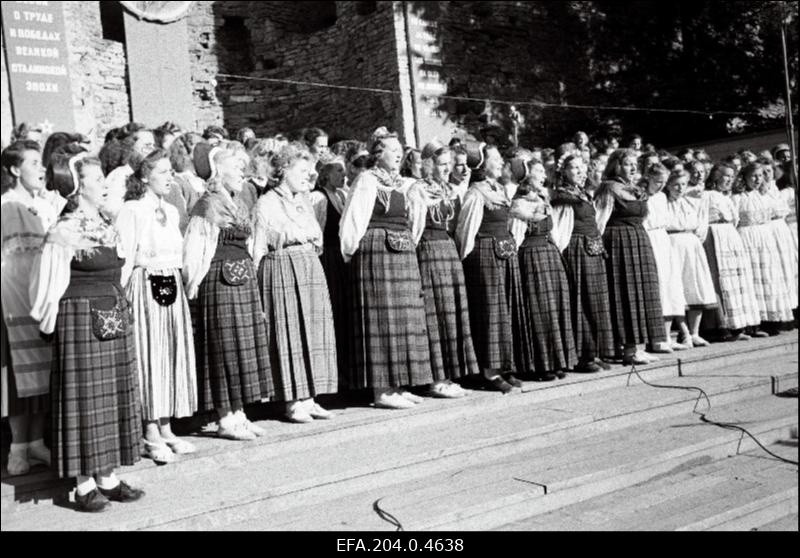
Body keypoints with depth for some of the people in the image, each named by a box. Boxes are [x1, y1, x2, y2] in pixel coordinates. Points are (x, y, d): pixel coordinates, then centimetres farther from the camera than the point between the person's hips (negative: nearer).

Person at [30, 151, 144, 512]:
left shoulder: (105, 223, 11)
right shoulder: (65, 231, -13)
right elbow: (50, 283, -10)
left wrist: (118, 310, 14)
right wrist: (48, 320, -4)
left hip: (115, 317, 8)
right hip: (81, 318, -8)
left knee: (114, 395, 10)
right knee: (85, 397, -1)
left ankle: (108, 477, 19)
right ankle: (84, 485, 9)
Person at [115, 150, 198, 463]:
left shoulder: (171, 211, 15)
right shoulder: (131, 210, -6)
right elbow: (126, 257, -11)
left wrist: (178, 279, 10)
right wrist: (119, 296, -15)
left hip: (172, 285, 7)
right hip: (145, 285, -7)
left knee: (175, 352, 8)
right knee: (149, 354, -3)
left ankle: (166, 428, 18)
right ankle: (151, 434, 6)